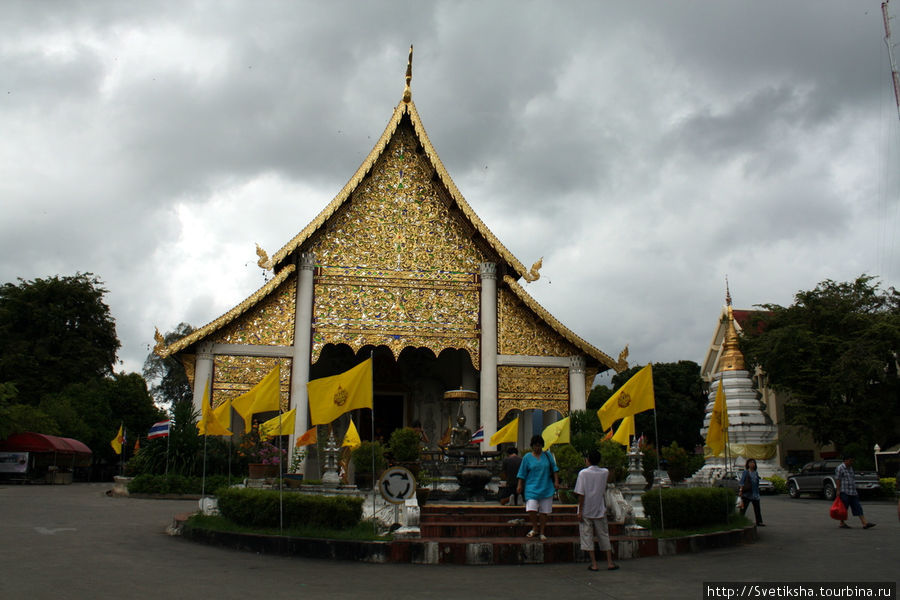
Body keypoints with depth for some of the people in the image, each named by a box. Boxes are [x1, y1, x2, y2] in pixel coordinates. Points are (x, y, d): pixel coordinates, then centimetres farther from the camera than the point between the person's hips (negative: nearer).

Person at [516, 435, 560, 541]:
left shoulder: (548, 455, 7)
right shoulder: (527, 457, 3)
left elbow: (554, 469, 12)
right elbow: (522, 473, 6)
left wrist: (556, 481, 4)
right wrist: (520, 485, 1)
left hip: (546, 488, 1)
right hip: (532, 487, -1)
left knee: (544, 511, 4)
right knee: (531, 509, -16)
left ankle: (542, 532, 18)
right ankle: (535, 528, 9)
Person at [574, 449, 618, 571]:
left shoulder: (583, 473, -10)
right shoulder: (605, 472, -1)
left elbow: (581, 494, -13)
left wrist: (580, 511, -8)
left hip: (586, 511, -3)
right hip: (600, 510, 3)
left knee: (587, 536, 4)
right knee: (604, 535, 14)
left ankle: (594, 564, 3)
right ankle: (610, 562, 15)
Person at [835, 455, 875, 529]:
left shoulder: (850, 468, 17)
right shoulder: (840, 468, -8)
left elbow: (853, 480, 22)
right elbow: (837, 479, -13)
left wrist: (855, 491, 20)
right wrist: (838, 490, -18)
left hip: (853, 492, 8)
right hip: (844, 492, -8)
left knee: (858, 507, 2)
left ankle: (865, 523, -2)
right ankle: (842, 523, 8)